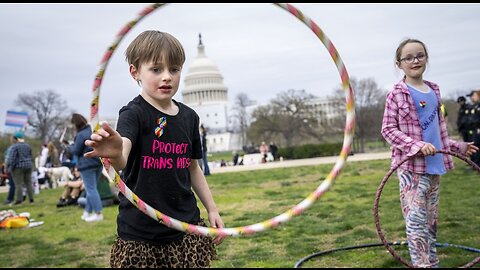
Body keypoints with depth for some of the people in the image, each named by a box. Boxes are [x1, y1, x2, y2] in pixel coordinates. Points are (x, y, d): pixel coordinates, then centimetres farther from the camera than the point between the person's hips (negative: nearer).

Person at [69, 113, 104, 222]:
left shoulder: (81, 135, -16)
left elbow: (76, 151, -10)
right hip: (99, 163, 8)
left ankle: (98, 213, -5)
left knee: (91, 189, -4)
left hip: (87, 164, -8)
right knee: (91, 188, 15)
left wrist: (71, 146, 8)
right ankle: (88, 212, 23)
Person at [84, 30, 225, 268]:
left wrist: (212, 209, 15)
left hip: (187, 226, 5)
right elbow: (121, 156, -32)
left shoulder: (189, 116, 6)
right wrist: (114, 154, -54)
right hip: (140, 234, -4)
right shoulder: (134, 113, -11)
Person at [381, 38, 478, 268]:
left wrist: (457, 147, 20)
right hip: (410, 166, -6)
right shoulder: (397, 94, -7)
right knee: (416, 222, -8)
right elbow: (388, 130, -10)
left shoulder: (434, 90, 11)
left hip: (435, 165, 6)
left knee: (431, 220, 15)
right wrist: (417, 145, -20)